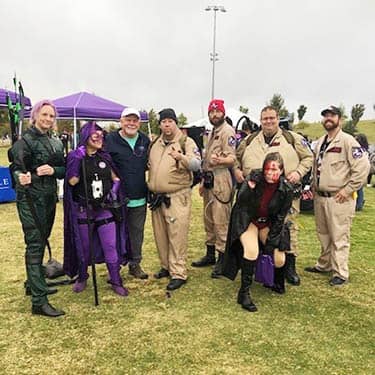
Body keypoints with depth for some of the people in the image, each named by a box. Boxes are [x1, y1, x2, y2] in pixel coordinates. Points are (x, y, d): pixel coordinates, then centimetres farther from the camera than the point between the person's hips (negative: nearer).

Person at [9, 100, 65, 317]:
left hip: (49, 198, 7)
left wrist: (53, 170, -13)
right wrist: (20, 177, -38)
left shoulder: (56, 143, 11)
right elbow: (16, 167, -16)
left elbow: (64, 170, 9)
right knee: (35, 245, -9)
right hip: (31, 199, -7)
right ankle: (39, 301, -8)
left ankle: (34, 284, 35)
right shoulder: (26, 141, -8)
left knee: (42, 242, 17)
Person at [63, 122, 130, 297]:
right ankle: (82, 277, 32)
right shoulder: (75, 156, -3)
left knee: (111, 246, 1)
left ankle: (116, 281, 13)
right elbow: (72, 181, -15)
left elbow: (116, 178, 14)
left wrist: (114, 190, -4)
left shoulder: (105, 157, 6)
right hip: (83, 209, -2)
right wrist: (77, 159, -20)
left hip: (106, 209, 2)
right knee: (83, 246, 12)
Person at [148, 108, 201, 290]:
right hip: (156, 197, 6)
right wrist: (150, 187, 13)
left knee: (177, 236, -5)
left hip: (177, 197, -6)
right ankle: (166, 266, 30)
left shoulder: (186, 142, -5)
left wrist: (181, 157, -35)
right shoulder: (154, 144, 13)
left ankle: (178, 273, 4)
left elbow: (196, 164, -19)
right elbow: (149, 165, 26)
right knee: (160, 235, 14)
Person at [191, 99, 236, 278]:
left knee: (221, 221, -8)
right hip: (209, 181, 10)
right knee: (208, 219, 15)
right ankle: (210, 254, 26)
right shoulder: (212, 133, 21)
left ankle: (222, 258, 0)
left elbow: (232, 159, -19)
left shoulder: (227, 131, -9)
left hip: (221, 181, -10)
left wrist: (220, 160, -41)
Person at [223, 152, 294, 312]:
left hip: (269, 224, 2)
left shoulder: (286, 189, -14)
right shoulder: (255, 177, -17)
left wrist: (270, 242, -11)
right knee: (251, 251, -27)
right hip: (247, 220, -2)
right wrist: (250, 186, -41)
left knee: (279, 260, -5)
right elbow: (240, 201, -24)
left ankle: (278, 284, 32)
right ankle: (244, 293, -14)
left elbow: (280, 218, -8)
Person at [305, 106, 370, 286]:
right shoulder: (320, 142, 14)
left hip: (338, 199, -8)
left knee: (339, 237, -2)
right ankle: (324, 265, 33)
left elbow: (362, 166, -17)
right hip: (320, 197, 8)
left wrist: (348, 190, -16)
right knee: (323, 235, 18)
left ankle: (340, 273, 9)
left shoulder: (347, 140, -11)